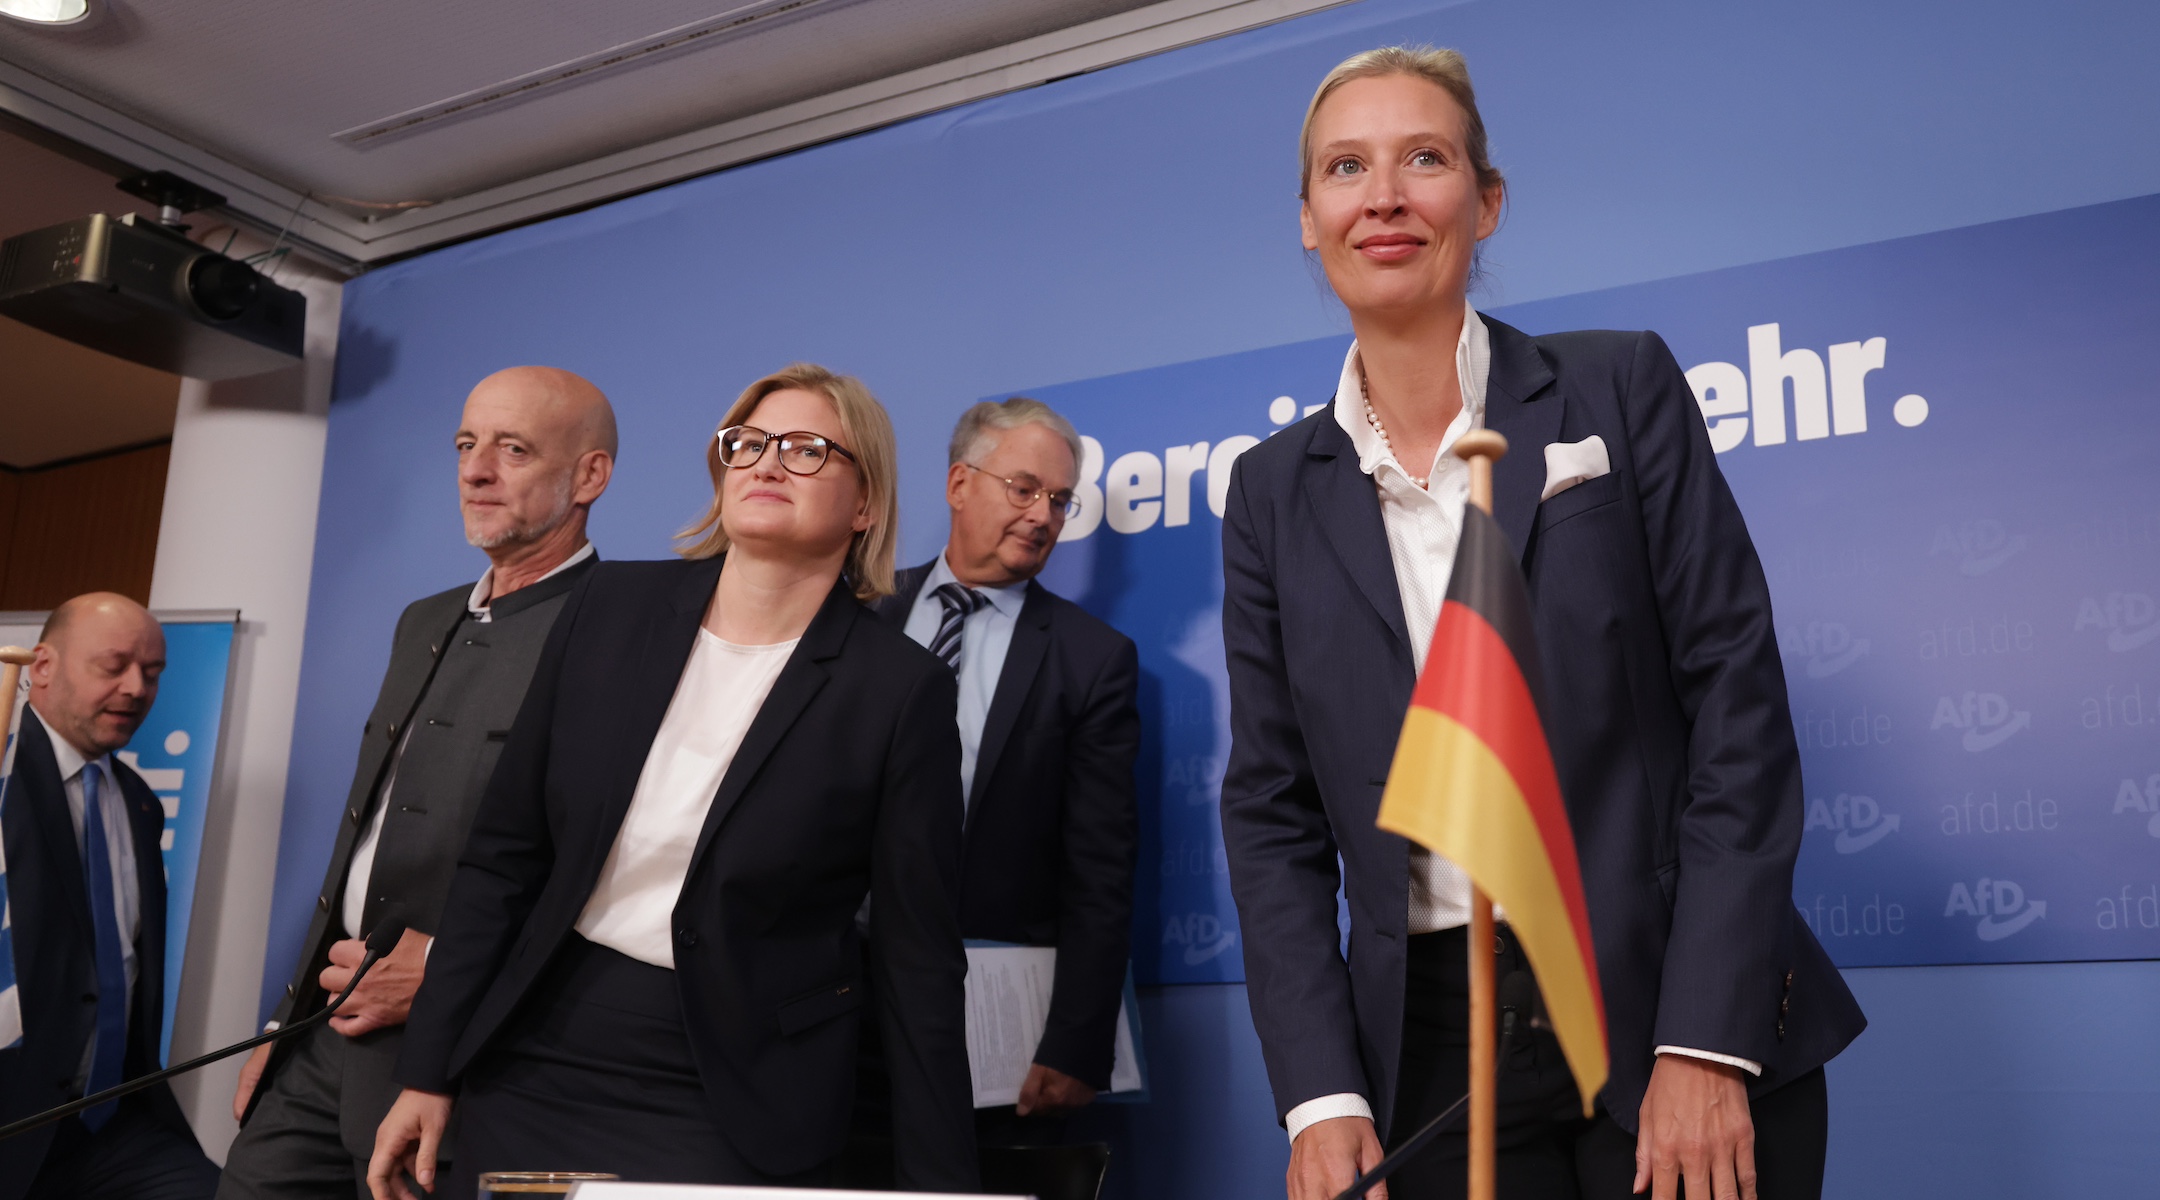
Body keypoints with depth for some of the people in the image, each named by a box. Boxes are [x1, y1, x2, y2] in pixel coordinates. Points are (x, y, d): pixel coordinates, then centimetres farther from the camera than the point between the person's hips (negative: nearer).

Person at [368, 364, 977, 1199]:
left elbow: (917, 961, -7)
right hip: (532, 1067, 4)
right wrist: (429, 1070, 3)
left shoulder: (902, 689, -11)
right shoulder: (612, 605, 0)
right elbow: (504, 854, 4)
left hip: (727, 1104, -3)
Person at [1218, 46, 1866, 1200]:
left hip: (1680, 1018, -1)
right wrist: (1322, 1099, -7)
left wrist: (1707, 1044, -13)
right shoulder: (1276, 489, 4)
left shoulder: (1619, 389, -1)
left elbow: (1738, 702, -6)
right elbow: (1272, 812, 3)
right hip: (1436, 1052, 2)